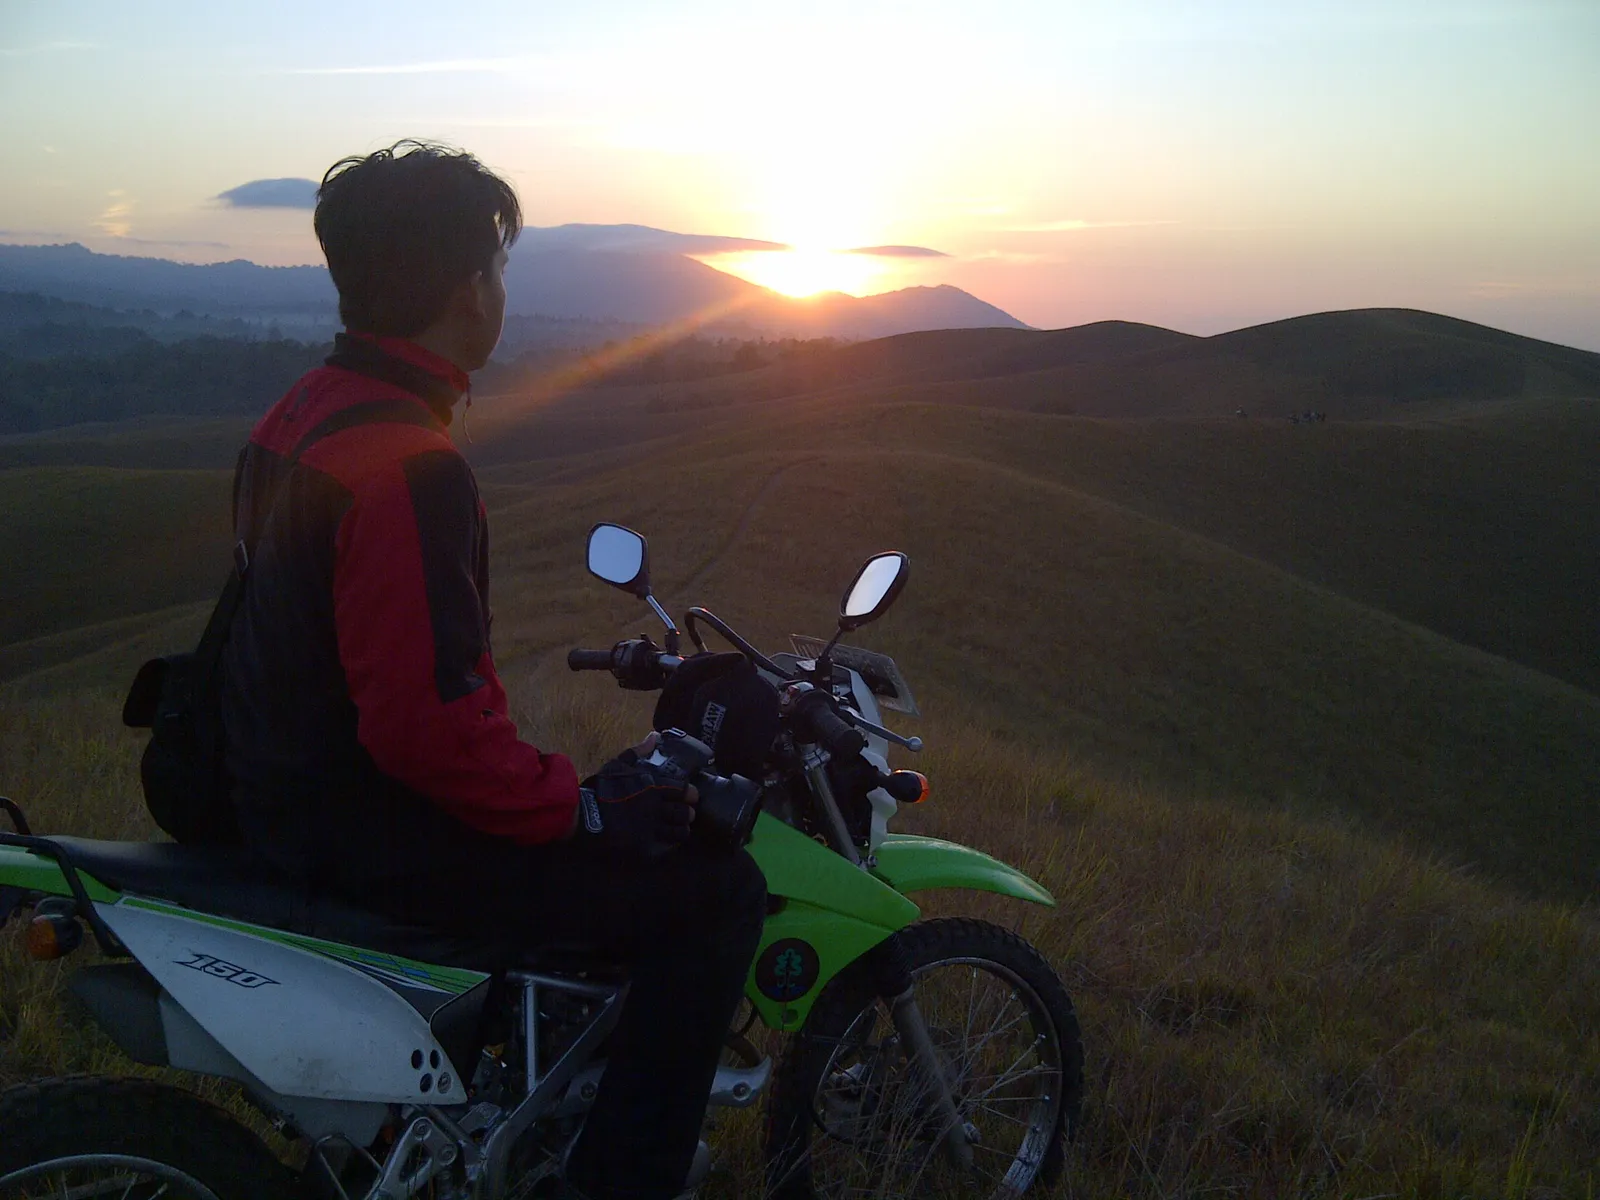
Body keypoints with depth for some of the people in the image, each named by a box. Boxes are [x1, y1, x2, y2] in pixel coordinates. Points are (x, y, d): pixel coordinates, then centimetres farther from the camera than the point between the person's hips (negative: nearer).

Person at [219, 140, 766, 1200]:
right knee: (715, 893, -10)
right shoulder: (411, 467, -25)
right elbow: (427, 723, -30)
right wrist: (582, 808, -16)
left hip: (294, 784, 10)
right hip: (371, 833, -10)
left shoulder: (305, 413, 7)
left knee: (623, 786, 28)